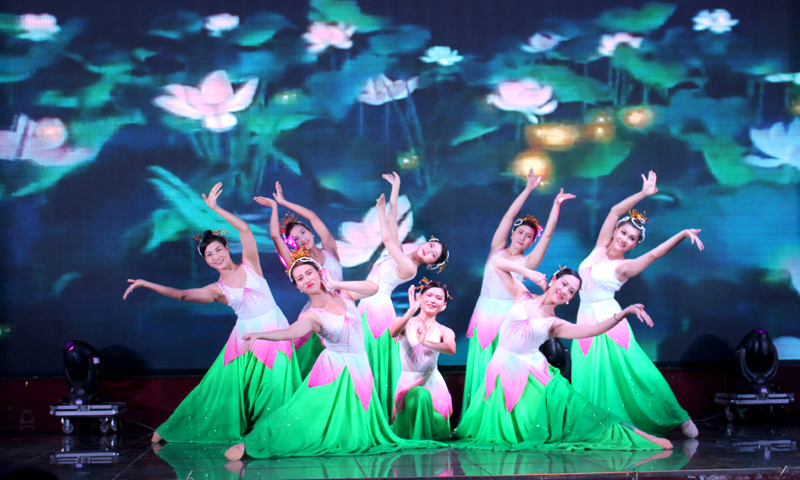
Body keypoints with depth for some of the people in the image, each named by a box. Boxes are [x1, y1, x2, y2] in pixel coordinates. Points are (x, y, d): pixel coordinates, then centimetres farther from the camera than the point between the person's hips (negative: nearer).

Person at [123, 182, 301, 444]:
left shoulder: (249, 265, 3)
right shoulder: (217, 290, 4)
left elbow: (244, 229, -6)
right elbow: (181, 294, -5)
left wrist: (215, 207, -6)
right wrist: (147, 284, -10)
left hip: (274, 331, 0)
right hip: (245, 336, 0)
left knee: (274, 387, -12)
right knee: (225, 382, -1)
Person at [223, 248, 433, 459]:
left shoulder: (342, 295, 3)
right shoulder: (311, 316, -11)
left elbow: (372, 288, -9)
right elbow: (290, 332, -28)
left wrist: (335, 284, -9)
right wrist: (258, 335, -45)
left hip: (360, 368, 5)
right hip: (335, 371, -5)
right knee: (306, 414, -14)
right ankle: (248, 444, -11)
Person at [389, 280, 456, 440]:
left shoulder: (444, 331, 3)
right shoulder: (405, 323, 2)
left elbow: (451, 349, -21)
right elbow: (393, 333, -23)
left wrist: (425, 342, -37)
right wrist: (412, 309, -35)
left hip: (433, 381, 2)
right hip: (408, 381, -2)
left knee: (438, 431, -15)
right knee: (421, 395, -35)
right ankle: (416, 436, -5)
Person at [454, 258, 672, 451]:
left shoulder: (555, 325, 4)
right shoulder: (522, 296, 6)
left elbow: (595, 329, -10)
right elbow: (497, 263, 3)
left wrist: (625, 312, -19)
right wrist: (527, 272, -7)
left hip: (533, 374, -1)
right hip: (503, 371, 1)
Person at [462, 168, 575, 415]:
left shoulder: (527, 262, 3)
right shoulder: (497, 250, 7)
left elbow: (548, 234, -2)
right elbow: (508, 217, 3)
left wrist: (556, 205, -4)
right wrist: (528, 189, 1)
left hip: (507, 316, -2)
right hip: (485, 314, 2)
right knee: (481, 365, 3)